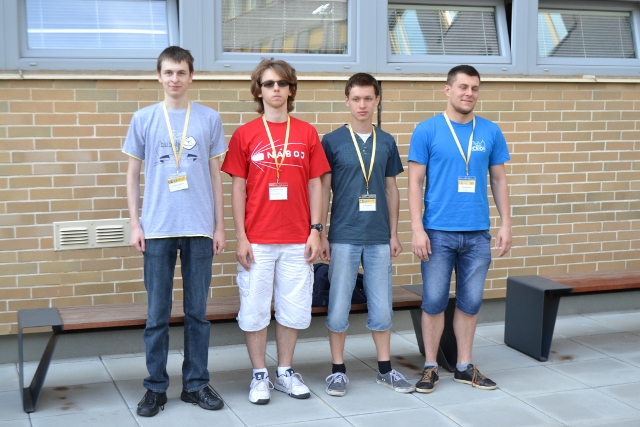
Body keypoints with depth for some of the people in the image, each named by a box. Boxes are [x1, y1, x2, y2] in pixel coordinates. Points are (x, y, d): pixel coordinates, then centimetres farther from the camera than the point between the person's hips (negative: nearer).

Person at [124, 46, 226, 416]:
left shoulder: (209, 119, 5)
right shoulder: (144, 119, 5)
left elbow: (216, 175, 8)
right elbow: (133, 175, 8)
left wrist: (220, 226, 5)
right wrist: (135, 224, 2)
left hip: (200, 229, 0)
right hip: (157, 230, 0)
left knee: (198, 312, 7)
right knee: (157, 314, 5)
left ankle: (196, 383, 19)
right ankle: (156, 387, 16)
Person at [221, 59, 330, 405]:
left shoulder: (307, 133, 4)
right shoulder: (245, 135, 1)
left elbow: (315, 184, 7)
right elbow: (238, 188, 1)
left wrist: (315, 230, 0)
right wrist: (240, 237, -5)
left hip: (297, 239, 2)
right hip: (257, 240, -1)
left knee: (293, 308, 8)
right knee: (254, 308, 4)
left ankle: (285, 372, 23)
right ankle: (259, 376, 17)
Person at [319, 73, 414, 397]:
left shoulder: (386, 142, 7)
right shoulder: (332, 141, -2)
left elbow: (391, 190, 11)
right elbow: (323, 190, 0)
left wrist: (394, 233, 8)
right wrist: (320, 233, -5)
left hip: (379, 237, 3)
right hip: (343, 236, -3)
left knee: (382, 306, 9)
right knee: (338, 306, 4)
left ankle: (385, 369, 21)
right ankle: (338, 370, 16)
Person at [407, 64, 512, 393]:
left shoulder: (490, 132, 6)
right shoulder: (427, 130, -3)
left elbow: (498, 180, 12)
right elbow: (415, 182, -4)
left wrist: (506, 224, 5)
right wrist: (417, 228, -11)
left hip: (478, 232, 3)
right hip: (438, 231, -3)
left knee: (470, 302, 10)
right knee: (434, 301, 3)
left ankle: (464, 366, 24)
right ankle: (430, 367, 17)